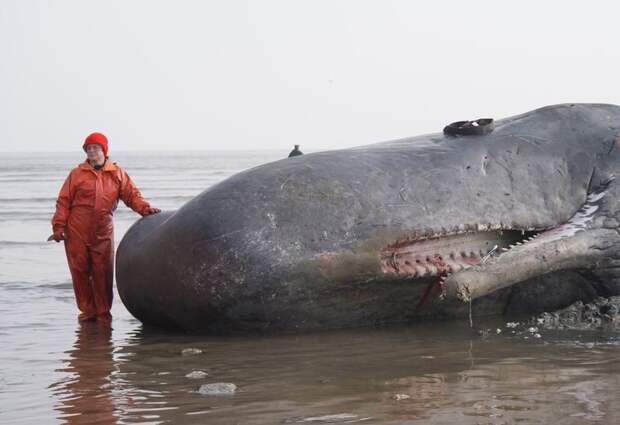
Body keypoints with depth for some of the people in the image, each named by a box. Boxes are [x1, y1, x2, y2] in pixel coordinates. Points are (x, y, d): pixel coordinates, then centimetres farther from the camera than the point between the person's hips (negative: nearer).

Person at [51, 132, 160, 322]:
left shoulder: (117, 174, 8)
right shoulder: (77, 174, 5)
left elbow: (131, 195, 5)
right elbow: (64, 201, 5)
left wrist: (145, 208, -14)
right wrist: (58, 226, -3)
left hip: (103, 233, 0)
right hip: (76, 233, 0)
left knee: (103, 273, -1)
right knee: (80, 271, 3)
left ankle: (103, 311, 10)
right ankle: (87, 310, 14)